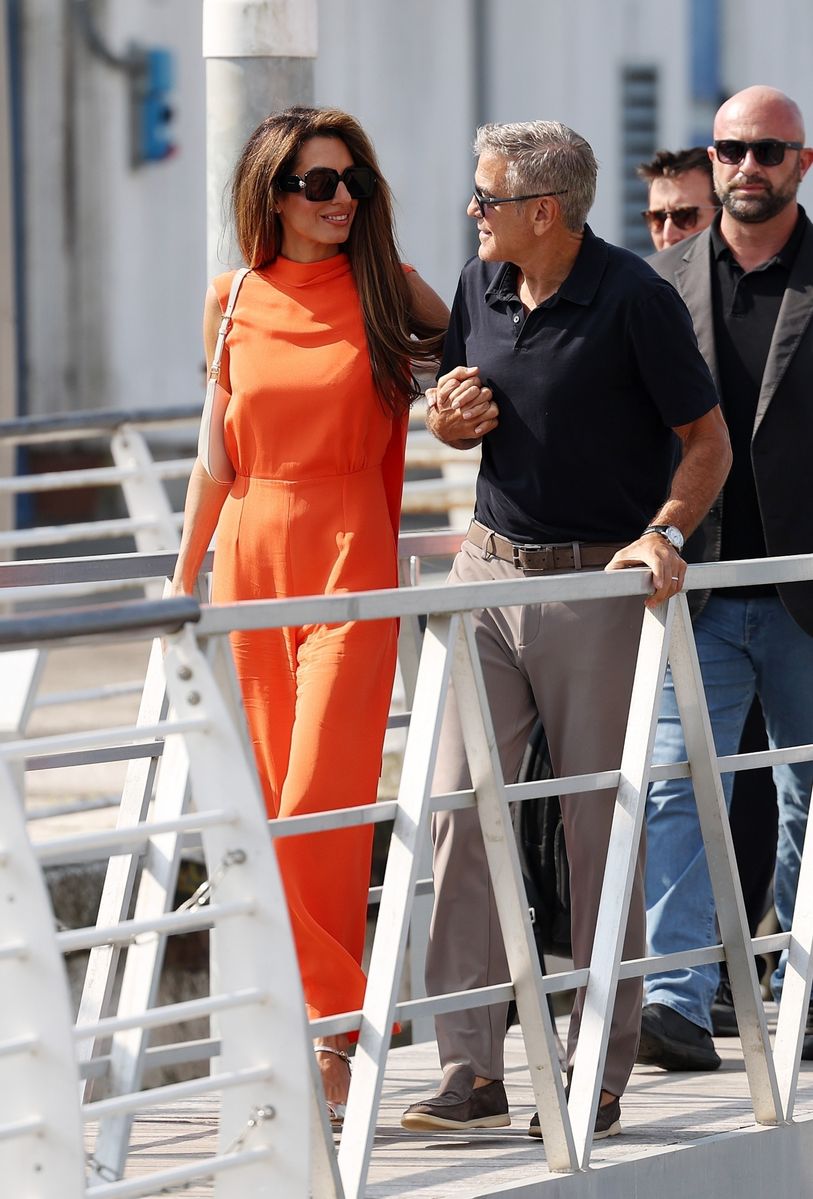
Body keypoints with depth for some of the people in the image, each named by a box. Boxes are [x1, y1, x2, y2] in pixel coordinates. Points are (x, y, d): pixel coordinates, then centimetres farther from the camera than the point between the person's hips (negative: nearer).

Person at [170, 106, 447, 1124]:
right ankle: (312, 1025, 16)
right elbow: (217, 453, 15)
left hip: (350, 556, -3)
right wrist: (182, 575, 17)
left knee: (320, 804, -13)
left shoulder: (386, 287, 0)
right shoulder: (233, 301, 7)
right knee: (270, 804, 6)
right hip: (248, 556, 3)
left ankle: (333, 1031, -9)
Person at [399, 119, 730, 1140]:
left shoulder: (635, 299, -11)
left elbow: (708, 442, -7)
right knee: (458, 808, -2)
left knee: (599, 827, 1)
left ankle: (599, 1077, 8)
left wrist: (663, 532, -22)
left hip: (598, 586, -6)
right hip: (489, 571, 6)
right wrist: (453, 418, -2)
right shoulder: (481, 286, 7)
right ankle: (472, 1068, 1)